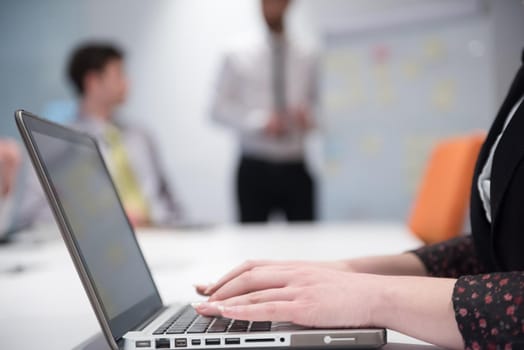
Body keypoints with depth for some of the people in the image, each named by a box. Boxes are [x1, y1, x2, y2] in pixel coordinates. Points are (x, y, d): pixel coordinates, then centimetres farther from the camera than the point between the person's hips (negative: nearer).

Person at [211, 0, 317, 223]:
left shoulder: (306, 60, 8)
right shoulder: (238, 57, 4)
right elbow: (220, 108, 0)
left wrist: (309, 117, -9)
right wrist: (260, 121, -15)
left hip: (295, 169, 2)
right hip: (255, 169, -1)